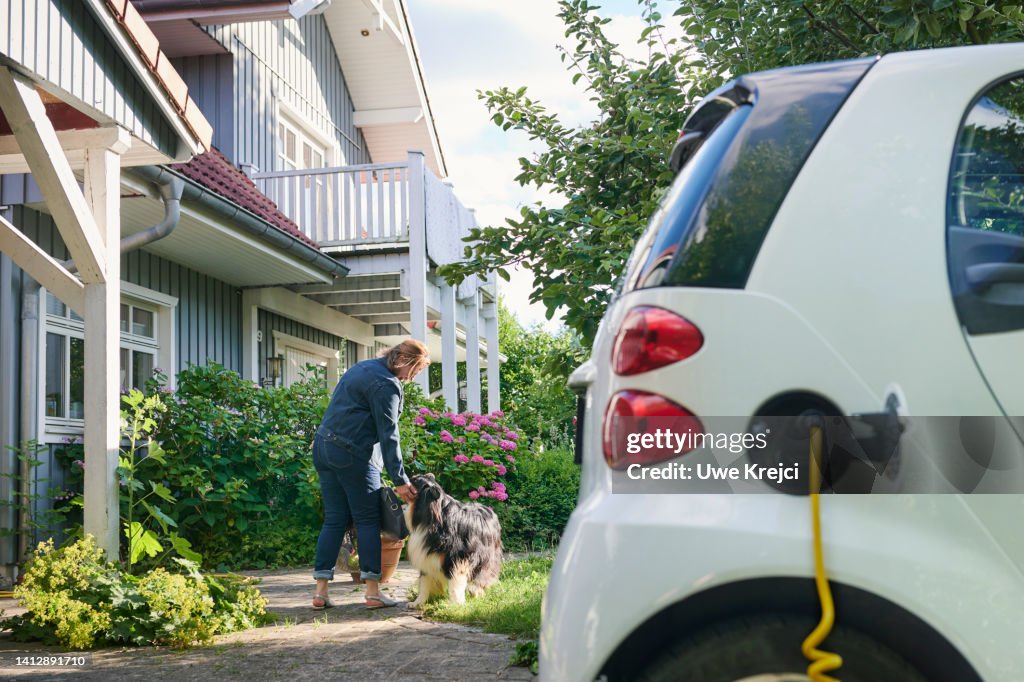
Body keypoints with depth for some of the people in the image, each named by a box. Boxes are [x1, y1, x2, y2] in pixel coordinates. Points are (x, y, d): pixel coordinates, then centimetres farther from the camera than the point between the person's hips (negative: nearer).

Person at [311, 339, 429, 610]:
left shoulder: (362, 367, 18)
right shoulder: (386, 384, -12)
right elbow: (388, 436, -15)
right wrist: (400, 480, -13)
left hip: (323, 447, 9)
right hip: (351, 453, -9)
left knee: (334, 519, 9)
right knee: (368, 519, -1)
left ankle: (320, 592, 5)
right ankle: (373, 592, 0)